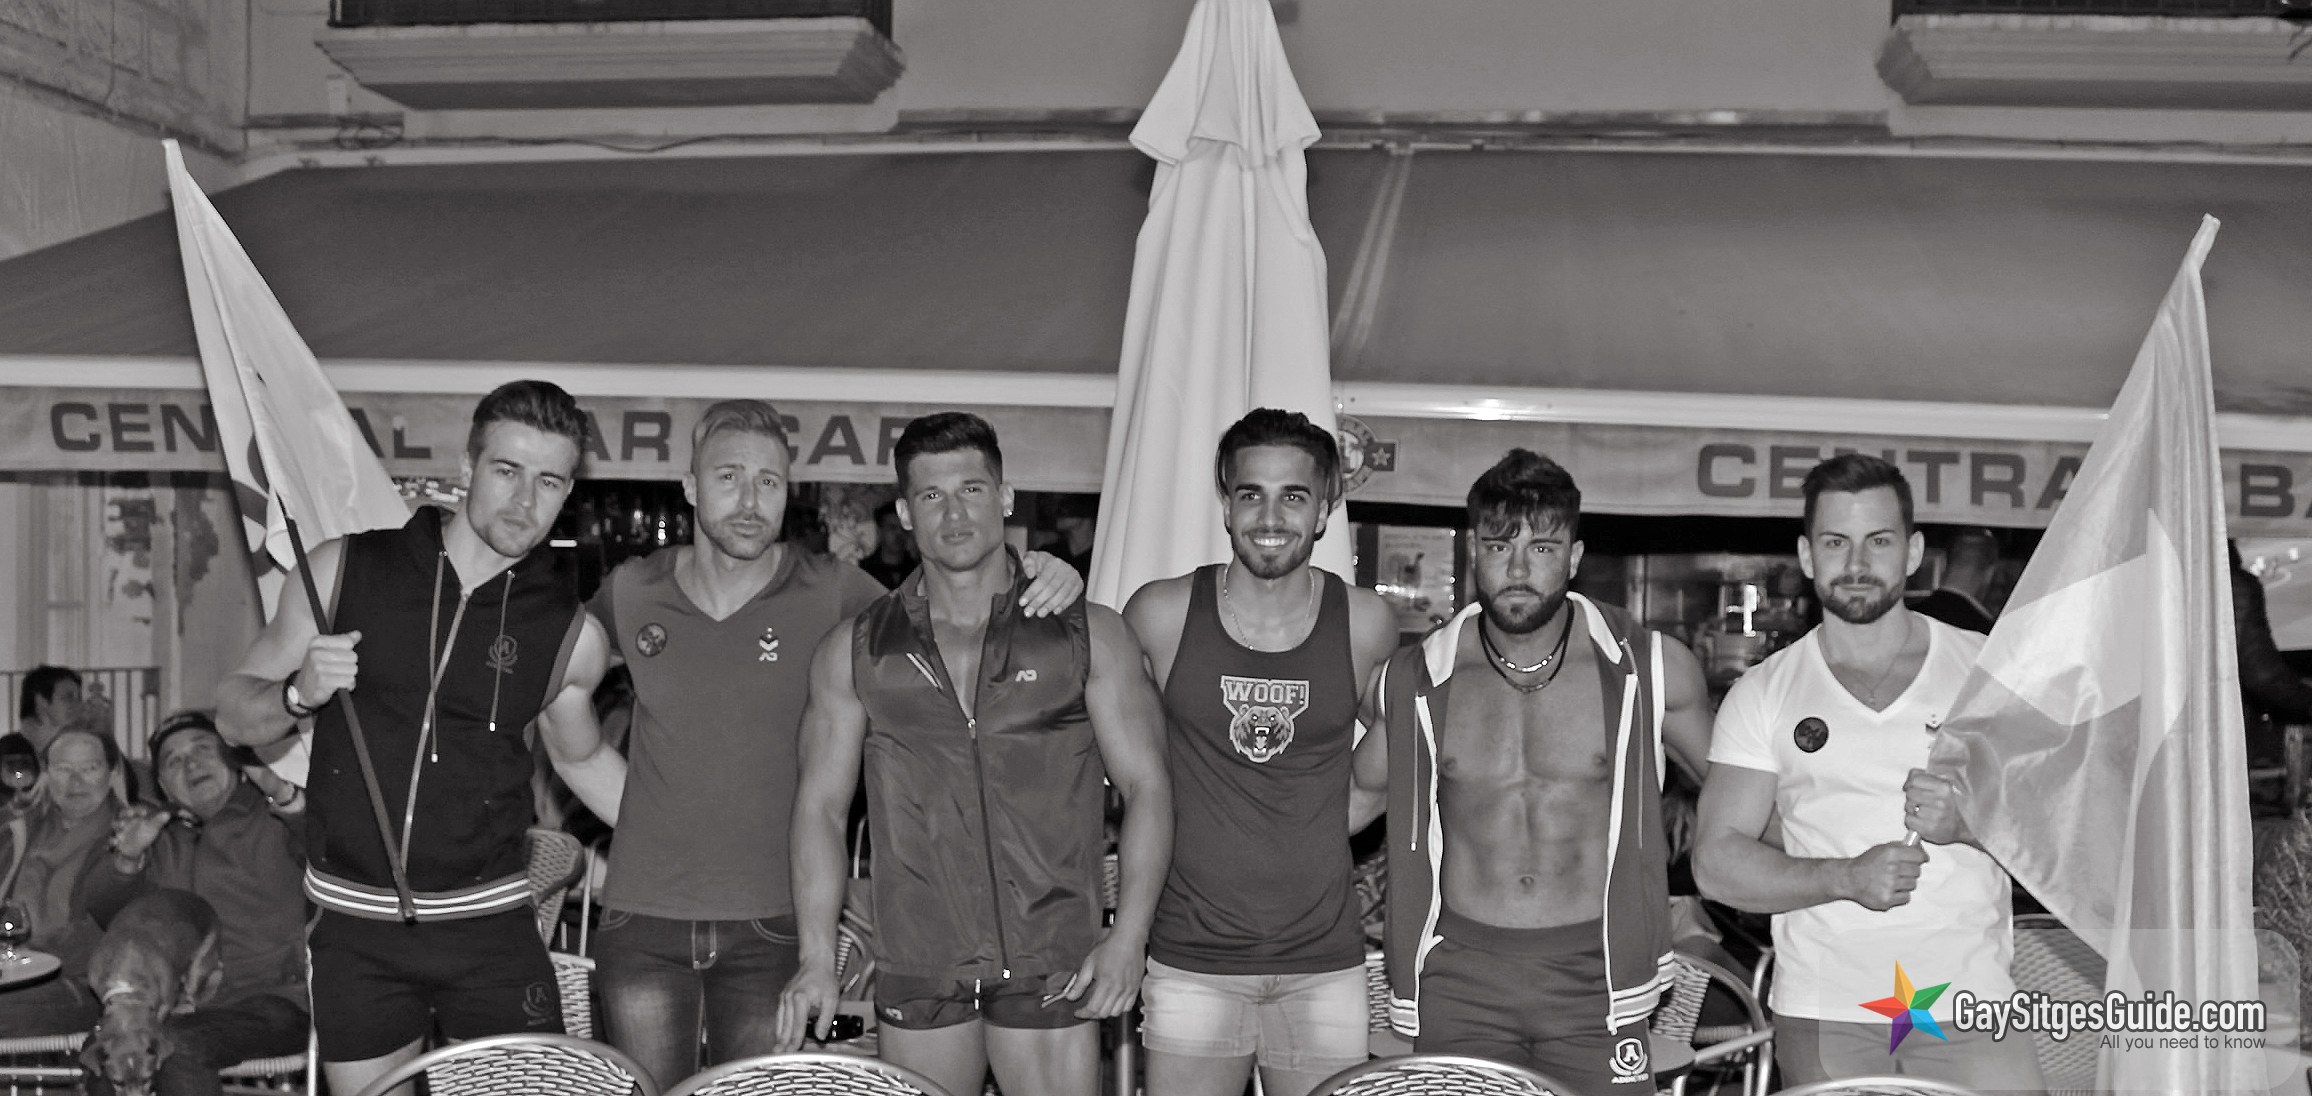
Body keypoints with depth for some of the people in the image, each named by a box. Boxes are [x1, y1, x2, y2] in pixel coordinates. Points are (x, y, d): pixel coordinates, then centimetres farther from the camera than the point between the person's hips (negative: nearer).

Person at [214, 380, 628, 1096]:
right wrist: (299, 694, -17)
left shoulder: (571, 634, -2)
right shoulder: (345, 568, -2)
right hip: (353, 928, 1)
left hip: (490, 932, 0)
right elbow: (234, 714, 5)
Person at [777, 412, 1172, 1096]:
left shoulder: (1091, 636, 3)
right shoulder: (856, 651, 7)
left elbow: (1146, 789, 2)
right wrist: (818, 958, -1)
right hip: (916, 971, 2)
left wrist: (1127, 938, -10)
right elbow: (821, 804, 9)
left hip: (1053, 967, -1)